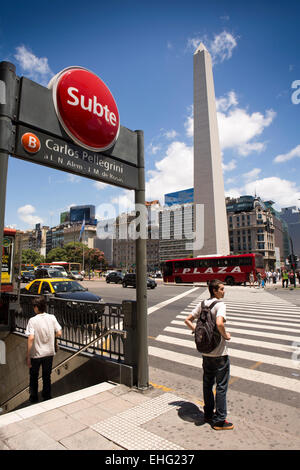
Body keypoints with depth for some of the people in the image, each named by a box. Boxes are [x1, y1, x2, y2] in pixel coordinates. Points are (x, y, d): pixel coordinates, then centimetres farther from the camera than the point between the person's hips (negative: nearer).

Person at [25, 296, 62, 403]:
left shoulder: (33, 320, -17)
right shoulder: (52, 318, -8)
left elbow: (31, 338, -22)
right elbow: (59, 334, -8)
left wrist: (28, 356, -16)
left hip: (36, 354, -2)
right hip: (49, 353, 3)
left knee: (33, 377, 20)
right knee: (47, 376, 20)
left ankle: (33, 398, 34)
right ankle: (47, 397, 33)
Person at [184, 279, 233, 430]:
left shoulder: (202, 304, 4)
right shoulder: (220, 304, -18)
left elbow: (187, 320, 7)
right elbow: (219, 323, -34)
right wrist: (226, 335, -17)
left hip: (205, 351, 7)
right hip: (219, 352, -7)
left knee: (208, 384, 20)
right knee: (221, 386, 8)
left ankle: (208, 414, 35)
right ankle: (219, 421, 19)